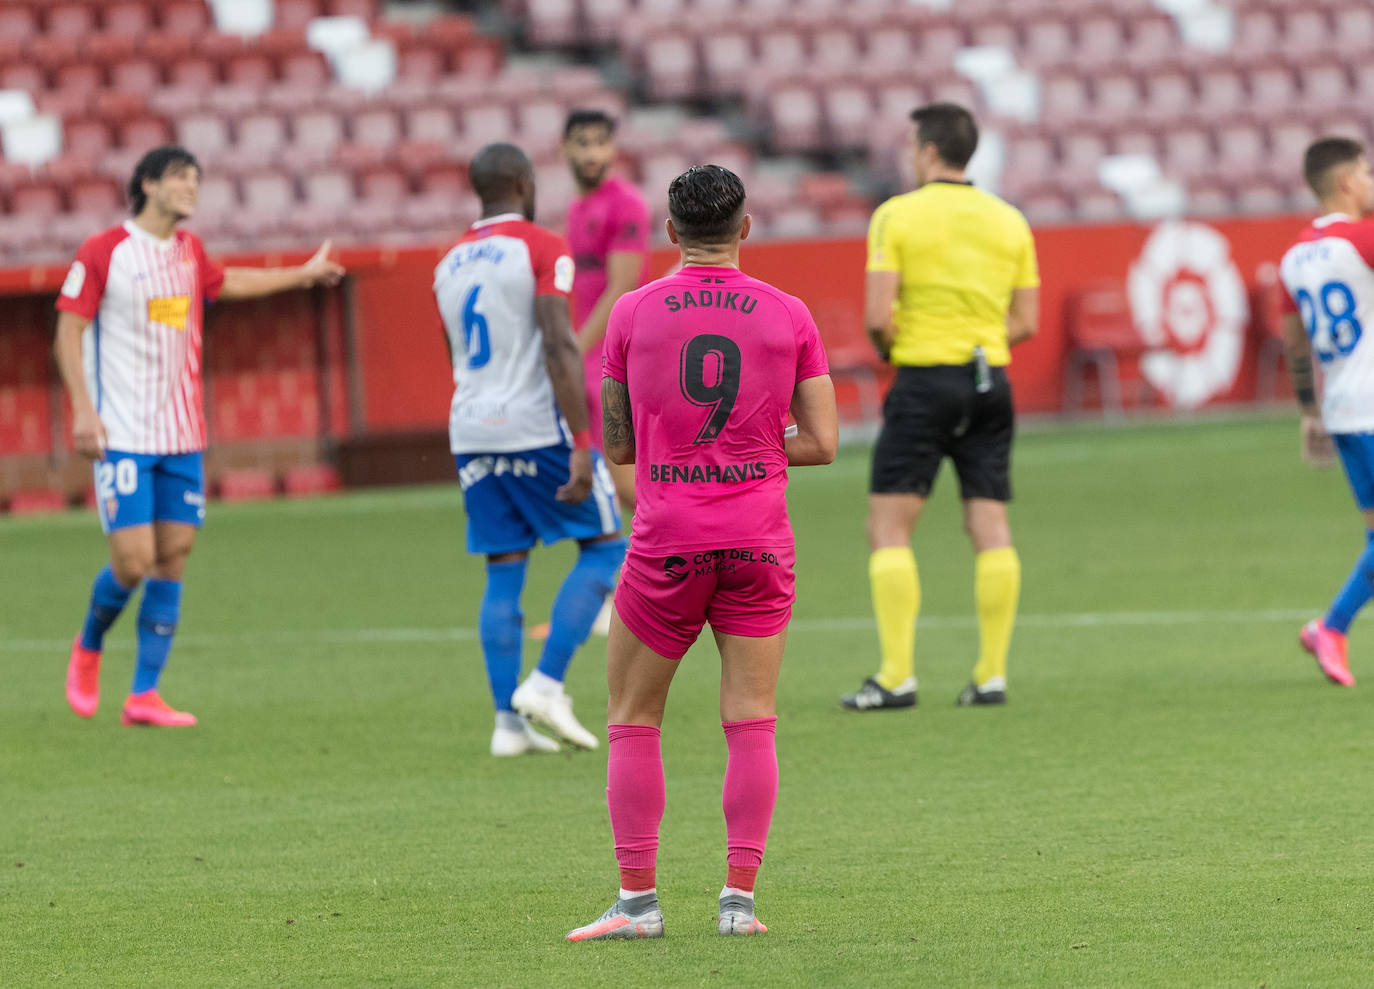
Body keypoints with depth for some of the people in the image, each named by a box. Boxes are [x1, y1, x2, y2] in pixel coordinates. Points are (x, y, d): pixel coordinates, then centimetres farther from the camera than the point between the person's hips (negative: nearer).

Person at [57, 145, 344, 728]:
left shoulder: (188, 250, 13)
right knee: (133, 560, -12)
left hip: (182, 436, 6)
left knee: (173, 559, 0)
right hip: (123, 435, -6)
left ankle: (144, 696, 3)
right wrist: (83, 409, -15)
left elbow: (224, 284, 35)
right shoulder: (103, 252, -6)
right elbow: (69, 330, -6)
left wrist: (303, 275, 42)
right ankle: (88, 650, 17)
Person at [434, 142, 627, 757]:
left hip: (471, 431, 6)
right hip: (538, 427, -6)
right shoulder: (542, 249, -7)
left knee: (503, 573, 8)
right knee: (604, 546, 6)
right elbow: (559, 348, -17)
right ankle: (545, 684, -6)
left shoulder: (449, 264, 15)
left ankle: (508, 721, 1)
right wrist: (580, 446, -19)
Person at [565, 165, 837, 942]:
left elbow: (616, 445, 6)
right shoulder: (788, 315, 2)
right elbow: (822, 442, 3)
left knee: (634, 721, 9)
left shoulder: (633, 314, 1)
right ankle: (740, 897, -2)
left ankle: (638, 899, 5)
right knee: (751, 723, 3)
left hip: (667, 542, -1)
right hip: (758, 540, 1)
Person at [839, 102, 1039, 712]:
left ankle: (897, 677, -8)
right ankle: (992, 674, 2)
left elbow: (877, 315, -12)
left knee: (889, 526, 0)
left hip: (924, 380, -5)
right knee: (990, 528, 5)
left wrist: (888, 349, 8)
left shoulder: (898, 216, -6)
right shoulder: (1009, 220, 9)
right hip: (989, 377, 5)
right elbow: (1025, 322, 9)